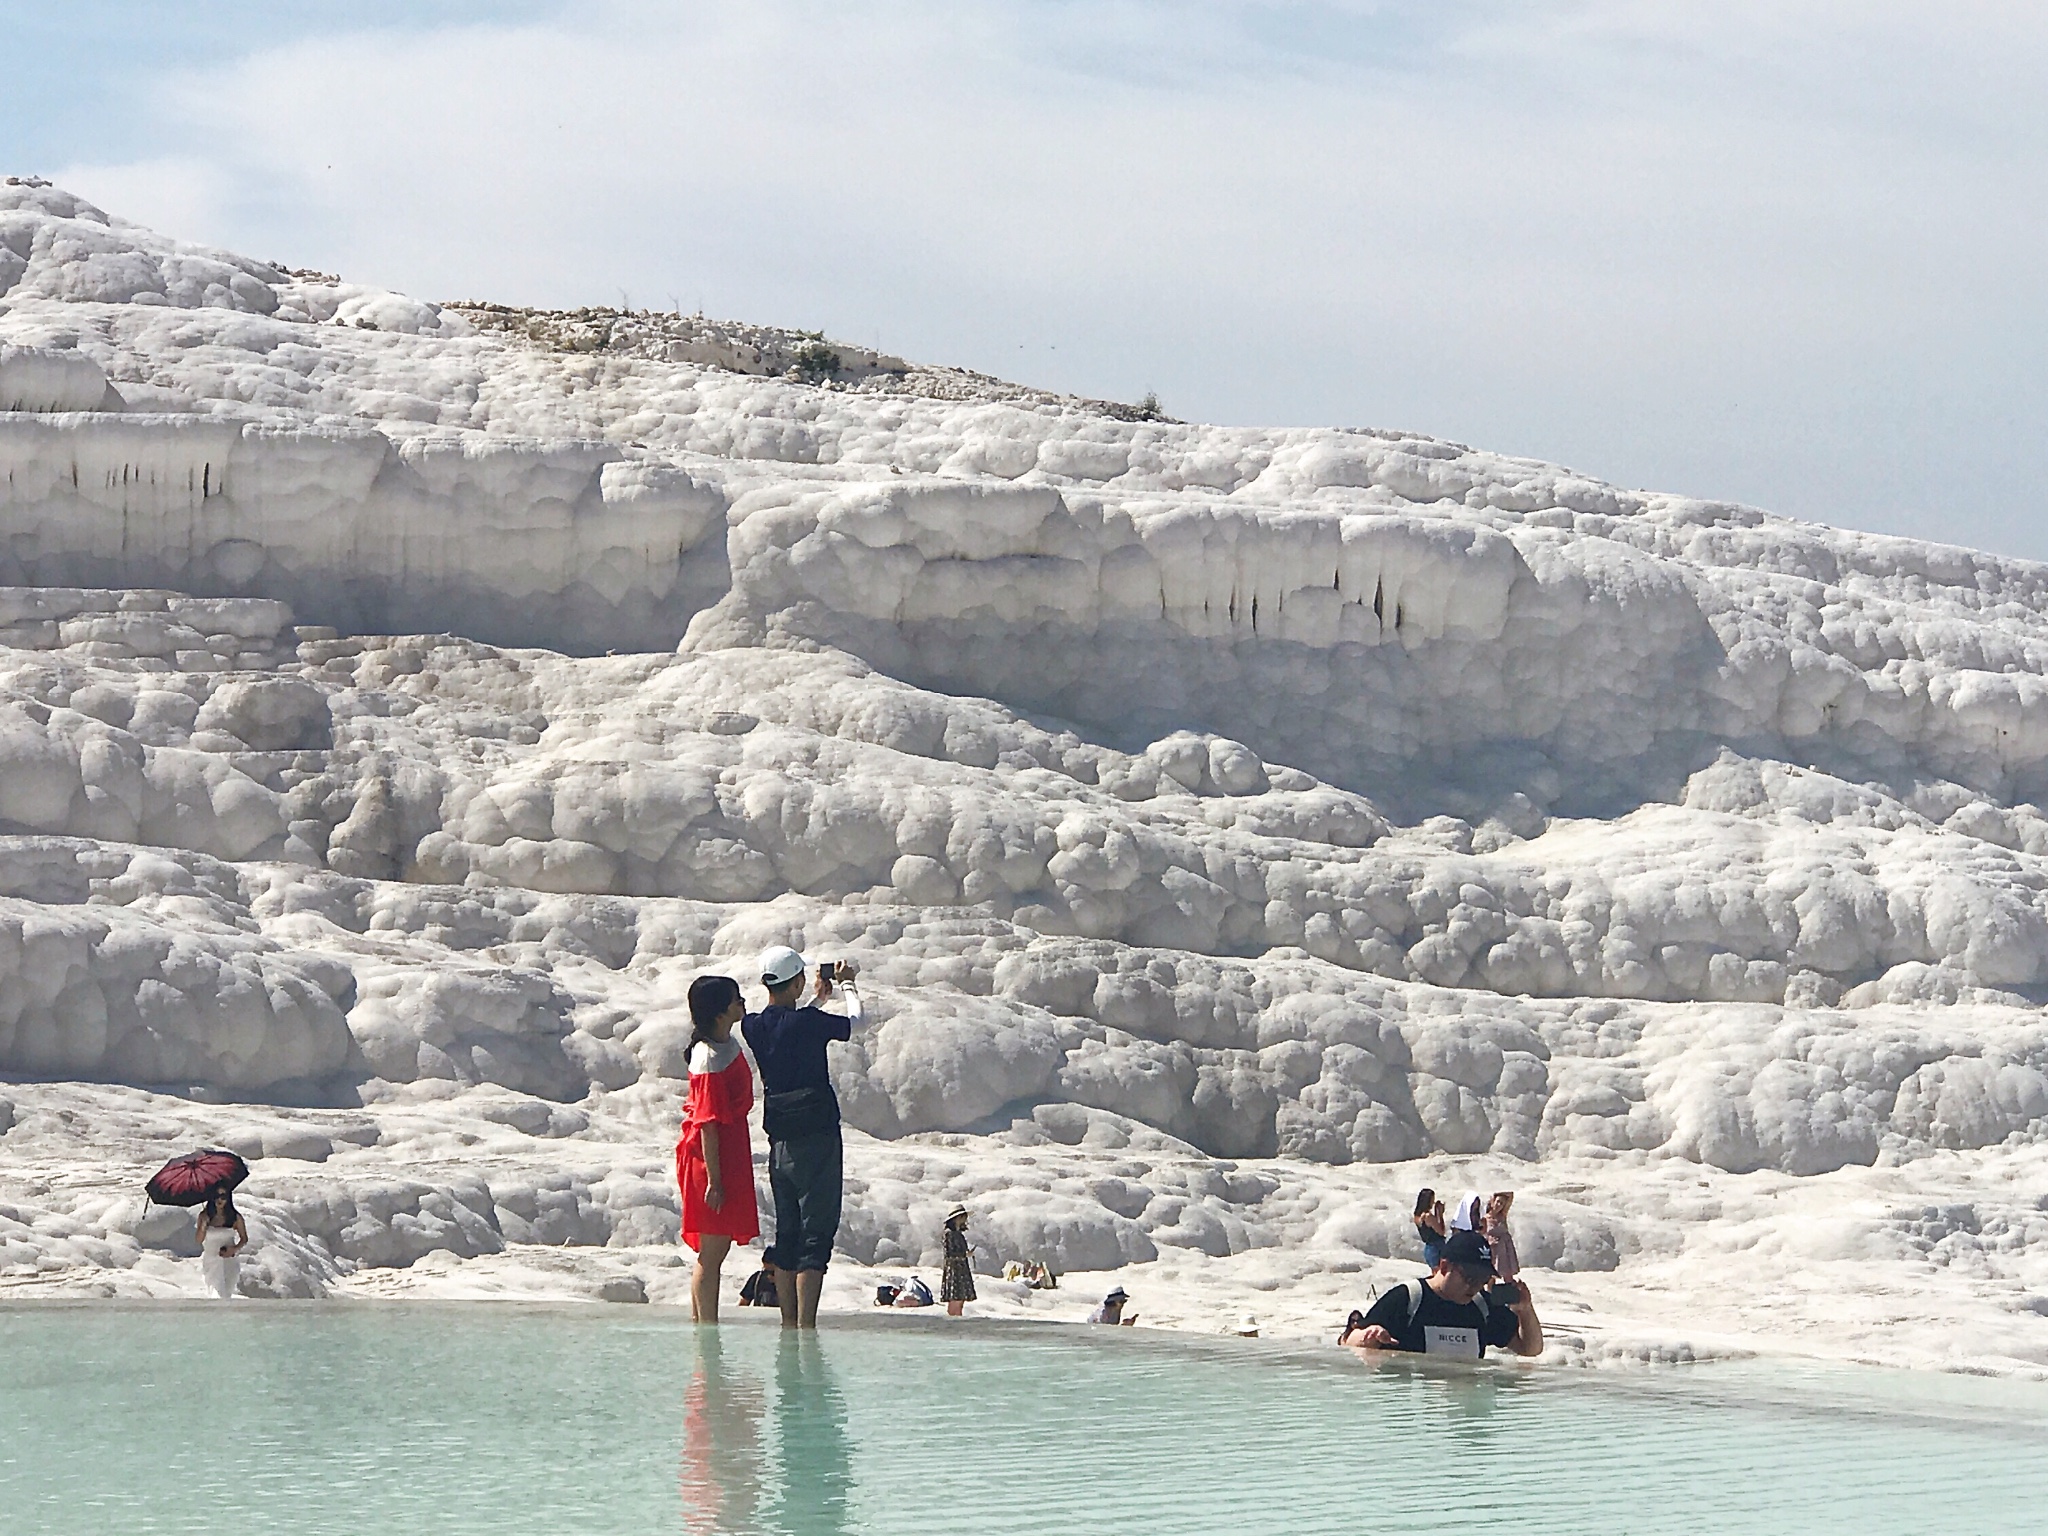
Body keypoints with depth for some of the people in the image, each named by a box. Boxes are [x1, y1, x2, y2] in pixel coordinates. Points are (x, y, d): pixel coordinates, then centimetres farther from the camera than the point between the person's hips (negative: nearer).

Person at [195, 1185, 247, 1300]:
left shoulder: (235, 1217, -4)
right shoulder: (204, 1216, 0)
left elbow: (244, 1239, 5)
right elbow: (199, 1240, 1)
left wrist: (234, 1249, -14)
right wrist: (203, 1225, -16)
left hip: (229, 1260, -1)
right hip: (211, 1260, 1)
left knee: (227, 1294, -7)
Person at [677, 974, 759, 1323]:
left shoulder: (730, 1045, 7)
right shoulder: (710, 1061, -20)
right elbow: (708, 1124, -21)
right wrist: (714, 1180, -21)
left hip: (729, 1158, 10)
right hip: (712, 1160, -10)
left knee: (714, 1250, 13)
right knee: (712, 1252, -6)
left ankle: (700, 1327, 17)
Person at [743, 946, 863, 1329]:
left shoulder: (754, 1027, 2)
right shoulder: (809, 1022, -15)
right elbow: (854, 1022, 4)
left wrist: (817, 999, 36)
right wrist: (847, 984, 22)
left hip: (779, 1143, 6)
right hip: (817, 1140, -6)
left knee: (786, 1234, 13)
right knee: (816, 1234, -5)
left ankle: (789, 1325, 15)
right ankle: (805, 1327, -11)